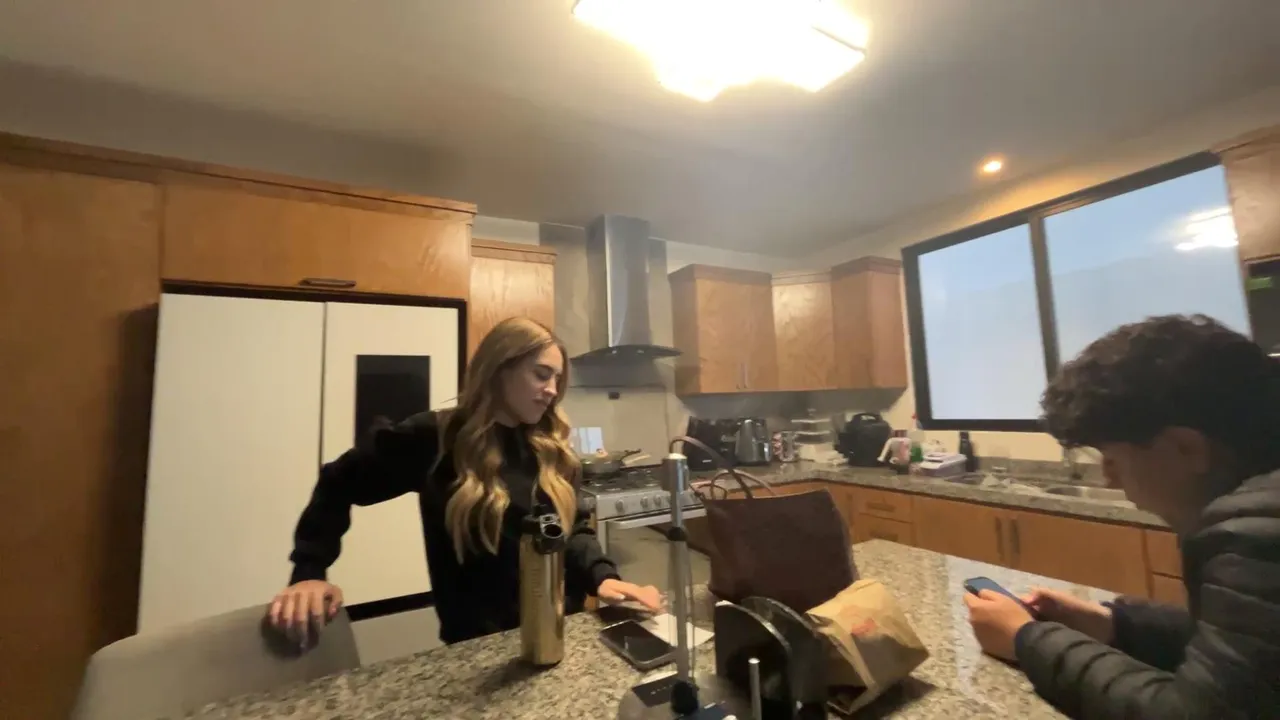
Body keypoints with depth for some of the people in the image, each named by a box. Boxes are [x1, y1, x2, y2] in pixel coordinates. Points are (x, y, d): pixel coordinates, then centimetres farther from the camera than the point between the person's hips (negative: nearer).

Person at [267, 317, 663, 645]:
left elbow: (574, 528, 2)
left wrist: (602, 575, -16)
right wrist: (309, 572, -10)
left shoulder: (551, 448, 1)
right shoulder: (436, 438, -12)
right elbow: (338, 484, -1)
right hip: (482, 643, -4)